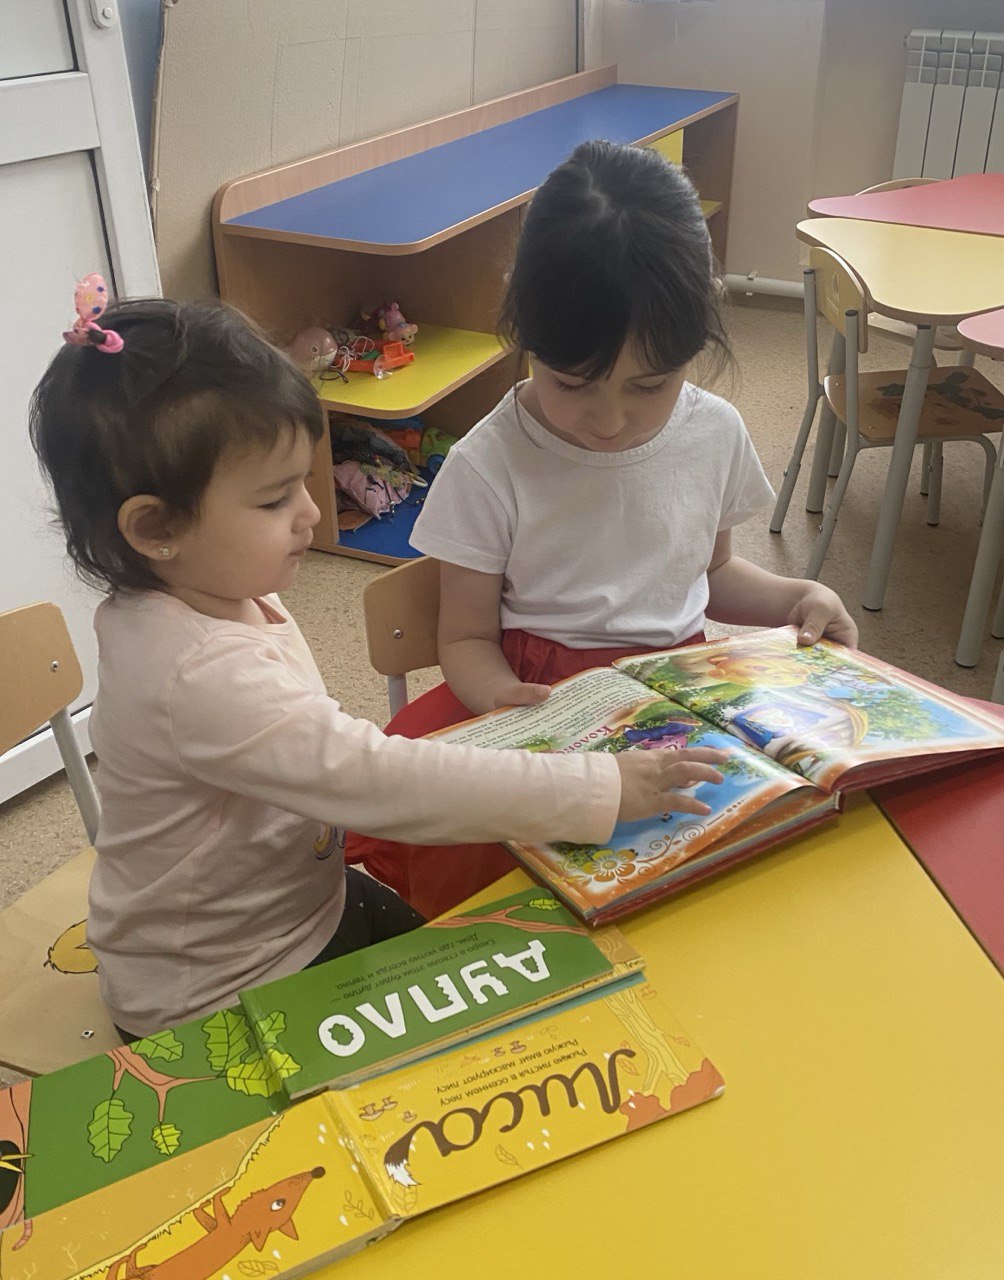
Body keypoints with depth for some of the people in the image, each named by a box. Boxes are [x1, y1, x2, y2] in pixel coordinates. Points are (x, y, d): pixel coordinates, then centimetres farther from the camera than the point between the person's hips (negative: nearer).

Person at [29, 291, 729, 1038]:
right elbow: (381, 782, -40)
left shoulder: (218, 591, -6)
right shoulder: (199, 676, -37)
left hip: (304, 904, 8)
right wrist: (600, 794, -37)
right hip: (217, 1001, -8)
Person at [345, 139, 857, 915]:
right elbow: (468, 635, -3)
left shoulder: (716, 435, 2)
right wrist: (501, 696, -25)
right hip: (536, 695, -3)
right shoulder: (489, 466, -9)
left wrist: (796, 597, 2)